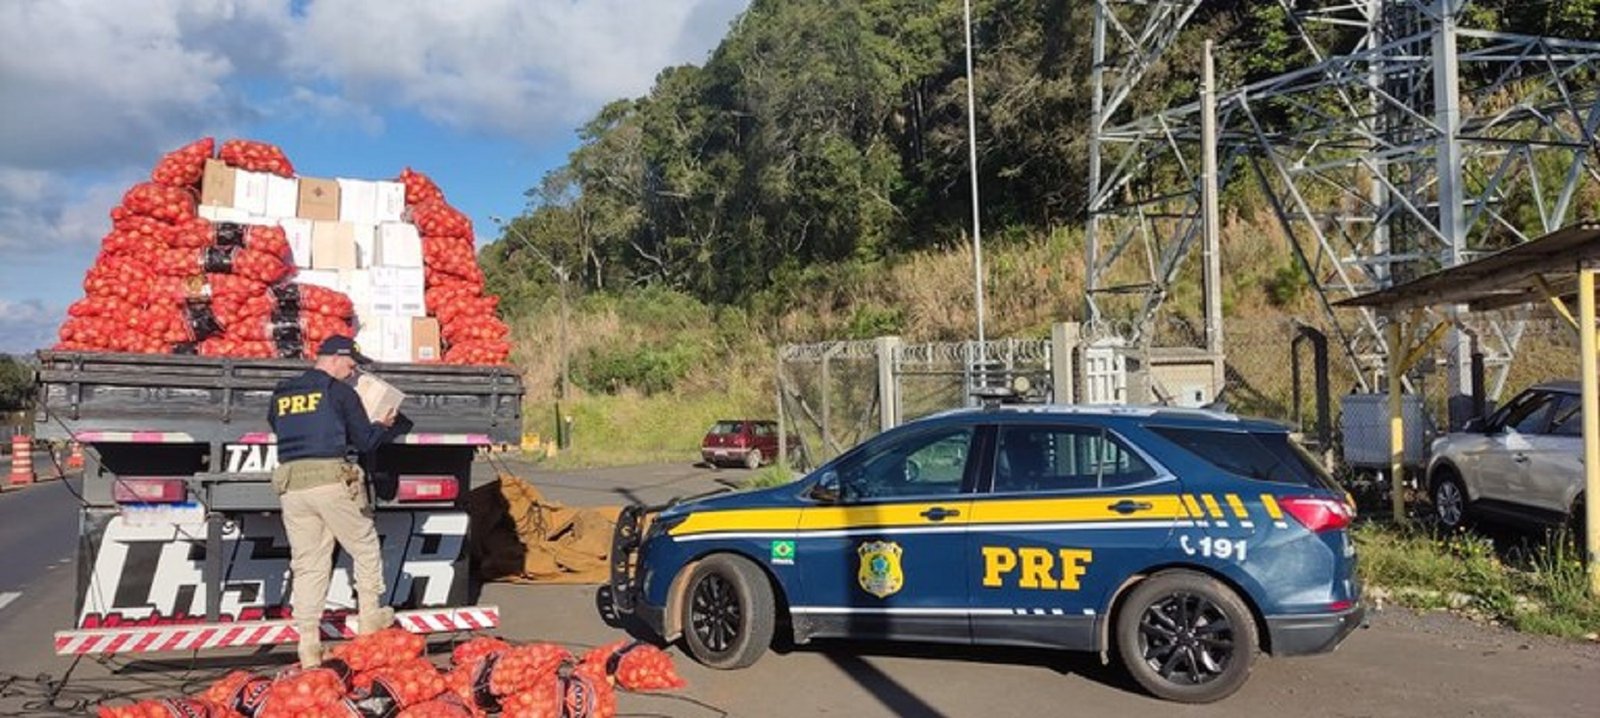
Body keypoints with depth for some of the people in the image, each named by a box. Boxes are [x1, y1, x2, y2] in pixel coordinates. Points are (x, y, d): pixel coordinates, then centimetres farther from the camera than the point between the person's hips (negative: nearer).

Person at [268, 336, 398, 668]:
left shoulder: (281, 394, 15)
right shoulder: (340, 392, 0)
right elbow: (364, 440, 1)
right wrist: (382, 425, 22)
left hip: (291, 485, 5)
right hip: (332, 481, -5)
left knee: (306, 565, 7)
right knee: (365, 549, 15)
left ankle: (308, 643, 3)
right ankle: (370, 617, 23)